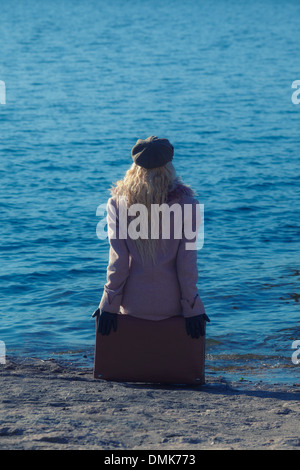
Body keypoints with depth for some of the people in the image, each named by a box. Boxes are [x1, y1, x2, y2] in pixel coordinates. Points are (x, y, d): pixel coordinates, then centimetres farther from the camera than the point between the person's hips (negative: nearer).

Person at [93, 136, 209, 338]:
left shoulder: (118, 202, -4)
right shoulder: (186, 203, -7)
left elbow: (117, 260, -6)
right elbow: (187, 260, -7)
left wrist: (109, 305, 0)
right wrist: (192, 309, -2)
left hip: (132, 304, 1)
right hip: (172, 304, -1)